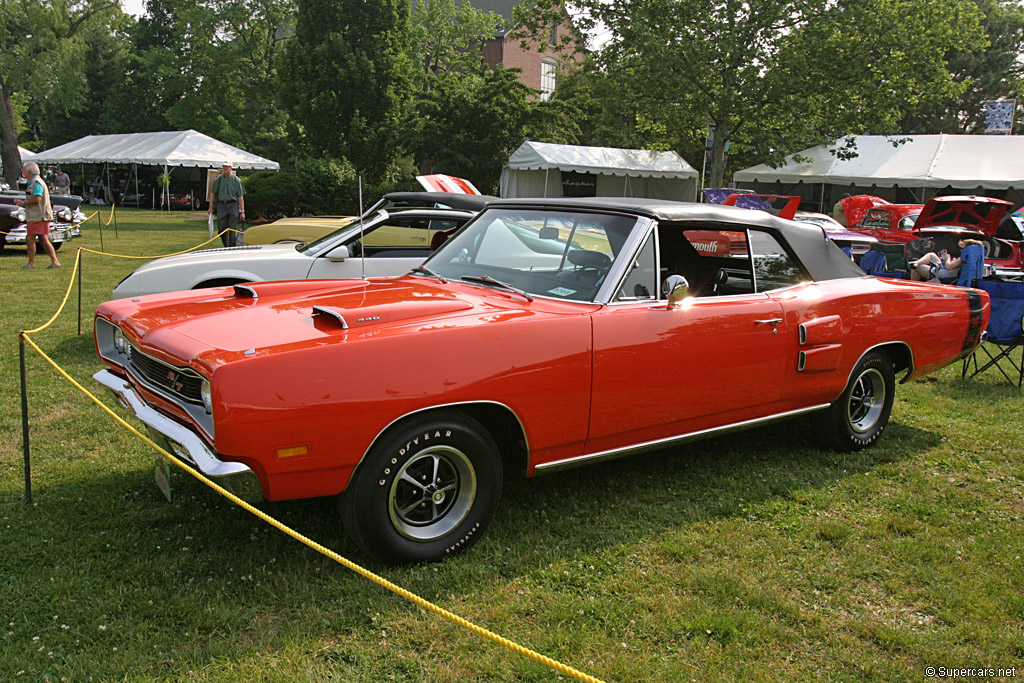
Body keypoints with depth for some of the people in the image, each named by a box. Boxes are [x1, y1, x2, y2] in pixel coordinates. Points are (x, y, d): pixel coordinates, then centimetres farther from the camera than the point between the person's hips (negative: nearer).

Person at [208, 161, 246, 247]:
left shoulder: (236, 180, 2)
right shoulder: (218, 179, 8)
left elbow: (240, 197, 1)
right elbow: (212, 193, 13)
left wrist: (242, 211, -4)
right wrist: (211, 207, 8)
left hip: (233, 205, -2)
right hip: (221, 205, 2)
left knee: (232, 230, -5)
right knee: (221, 230, 1)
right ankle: (226, 247, 20)